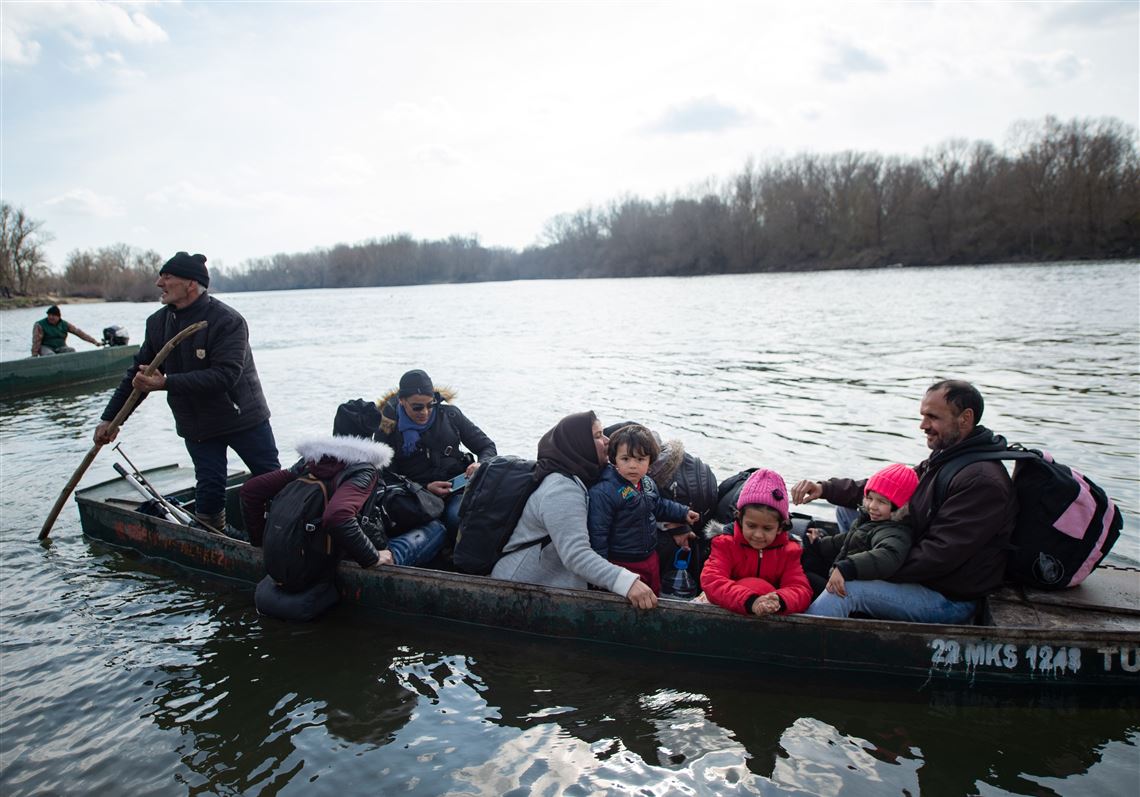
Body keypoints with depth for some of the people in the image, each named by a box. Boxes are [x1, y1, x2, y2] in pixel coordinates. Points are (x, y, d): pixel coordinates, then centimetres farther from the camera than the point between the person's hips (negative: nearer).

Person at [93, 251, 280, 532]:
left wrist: (166, 383, -31)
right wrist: (110, 418, 11)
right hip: (196, 426, 5)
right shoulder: (157, 322, 2)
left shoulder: (228, 321, -19)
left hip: (243, 418, -4)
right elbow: (138, 374, 11)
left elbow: (224, 376, -29)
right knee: (209, 488, 3)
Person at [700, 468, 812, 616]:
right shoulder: (725, 543, -6)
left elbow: (801, 590, -7)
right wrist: (750, 602, -34)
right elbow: (711, 580, -19)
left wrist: (779, 601, -30)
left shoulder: (788, 550, 1)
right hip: (727, 613, -2)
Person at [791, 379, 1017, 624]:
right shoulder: (943, 459, 7)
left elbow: (940, 555, -28)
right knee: (847, 509, 10)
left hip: (951, 601, -10)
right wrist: (825, 488, -6)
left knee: (845, 589, -27)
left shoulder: (983, 481, -25)